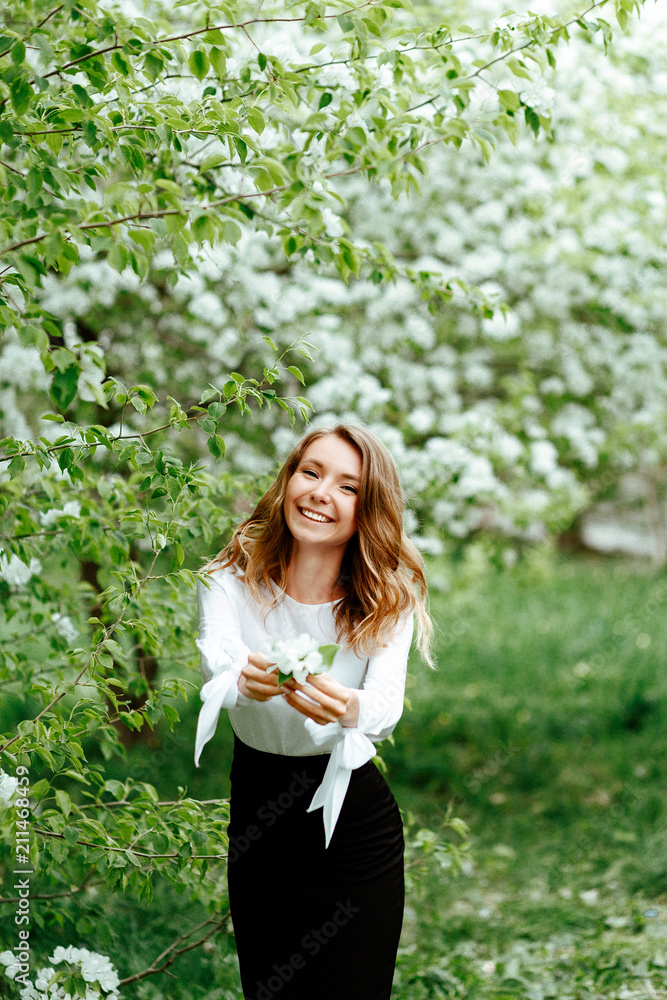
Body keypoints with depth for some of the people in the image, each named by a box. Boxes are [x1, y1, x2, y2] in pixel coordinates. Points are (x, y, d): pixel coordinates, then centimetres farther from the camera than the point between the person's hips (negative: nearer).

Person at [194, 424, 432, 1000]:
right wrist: (246, 681, -51)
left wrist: (347, 709, -48)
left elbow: (388, 705, -24)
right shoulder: (230, 580, -8)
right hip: (256, 819, 1)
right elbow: (216, 662, -27)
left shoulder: (389, 601, -9)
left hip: (354, 820, -1)